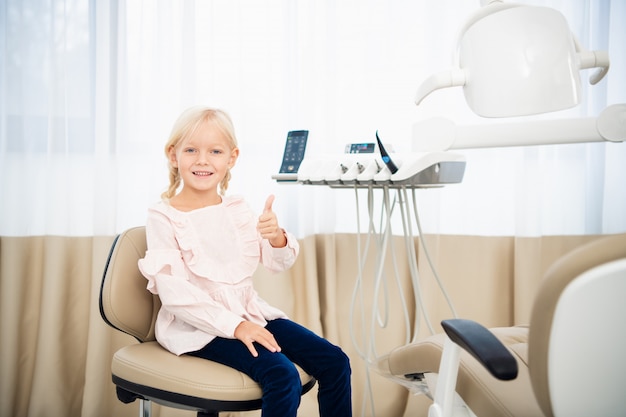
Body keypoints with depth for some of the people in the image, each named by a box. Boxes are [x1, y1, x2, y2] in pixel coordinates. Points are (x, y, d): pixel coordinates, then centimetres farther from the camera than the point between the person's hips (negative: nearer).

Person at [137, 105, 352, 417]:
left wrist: (277, 237, -20)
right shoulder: (163, 217, -9)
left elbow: (278, 262, 3)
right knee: (283, 376, -27)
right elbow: (176, 294, -16)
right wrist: (234, 326, -21)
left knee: (334, 362, -6)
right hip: (199, 325, -6)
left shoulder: (238, 209, 7)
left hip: (248, 312, 6)